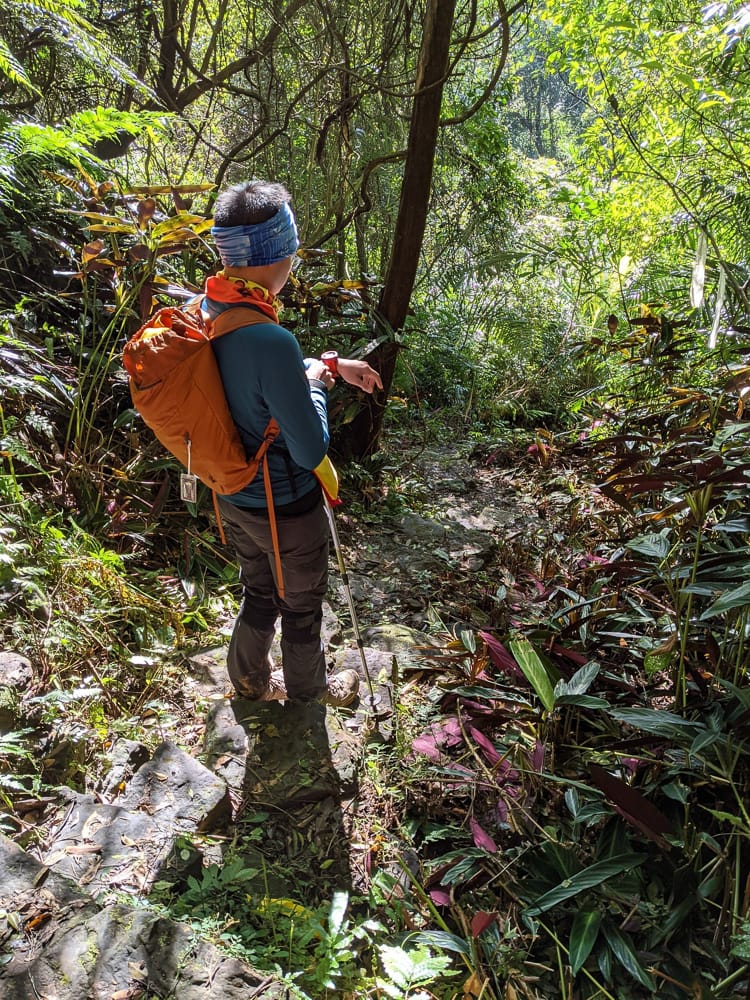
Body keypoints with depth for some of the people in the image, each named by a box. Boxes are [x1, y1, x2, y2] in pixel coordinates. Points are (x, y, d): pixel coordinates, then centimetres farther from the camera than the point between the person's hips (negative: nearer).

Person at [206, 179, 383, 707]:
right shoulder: (271, 341, -35)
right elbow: (312, 451, -26)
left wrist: (331, 364, 11)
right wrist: (315, 384, -10)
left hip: (233, 496, 7)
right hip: (287, 507, -7)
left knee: (258, 592, 29)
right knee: (302, 606, 19)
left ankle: (251, 682, 51)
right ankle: (310, 693, 46)